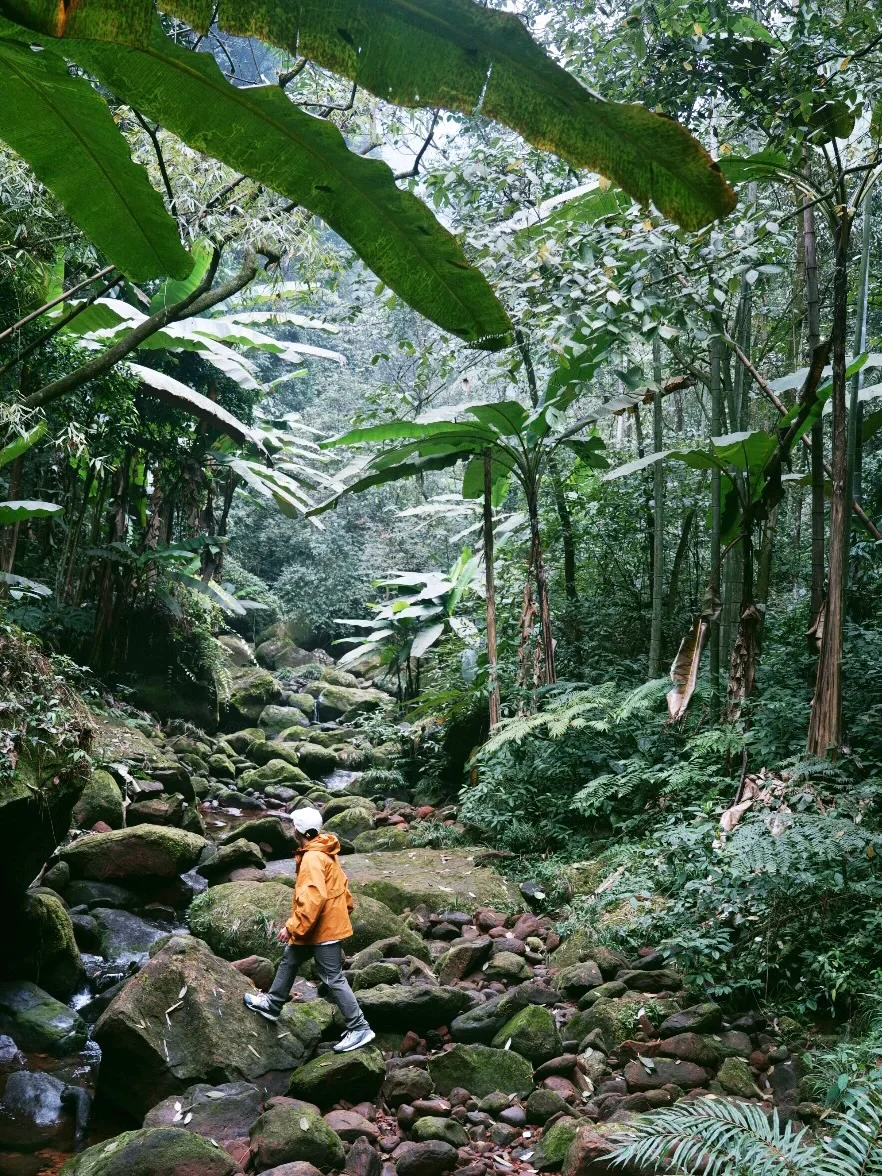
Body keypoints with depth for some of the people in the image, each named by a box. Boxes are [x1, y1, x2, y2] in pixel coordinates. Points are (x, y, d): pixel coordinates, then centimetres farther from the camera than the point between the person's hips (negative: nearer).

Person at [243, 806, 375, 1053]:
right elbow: (340, 884, 16)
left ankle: (359, 1028, 3)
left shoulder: (312, 859, -24)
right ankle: (272, 1004, 41)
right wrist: (345, 907, 25)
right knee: (290, 960, 24)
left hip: (323, 929, -10)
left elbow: (314, 898, -31)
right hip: (326, 924, 10)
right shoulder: (323, 852, 7)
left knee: (333, 979, -3)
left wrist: (293, 927, -26)